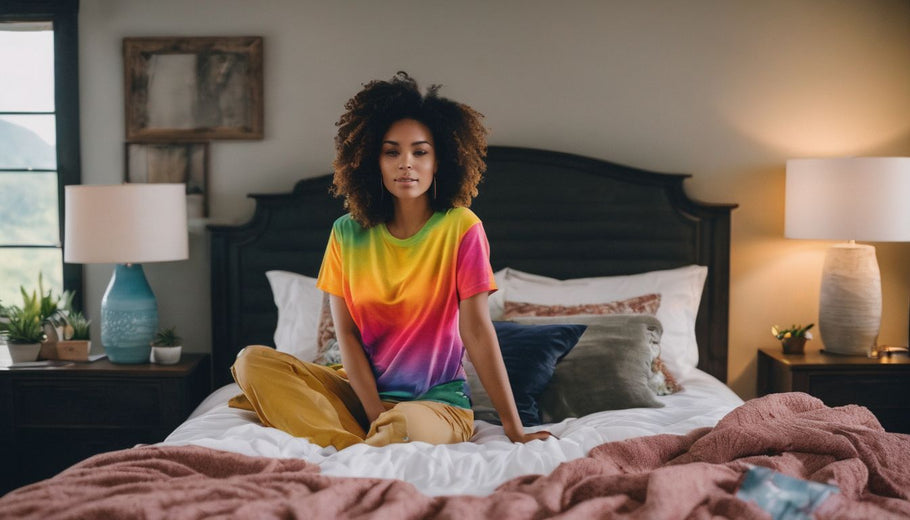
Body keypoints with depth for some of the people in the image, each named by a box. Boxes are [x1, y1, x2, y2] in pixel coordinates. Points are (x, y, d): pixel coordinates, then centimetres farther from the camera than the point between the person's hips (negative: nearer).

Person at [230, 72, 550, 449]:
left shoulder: (460, 228, -8)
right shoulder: (347, 233, 2)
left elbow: (477, 330, -10)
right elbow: (346, 332, -2)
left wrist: (514, 428, -12)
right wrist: (375, 411, -15)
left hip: (438, 400, -4)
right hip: (363, 390, 4)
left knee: (405, 425, -40)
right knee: (253, 361, -15)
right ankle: (356, 449, -23)